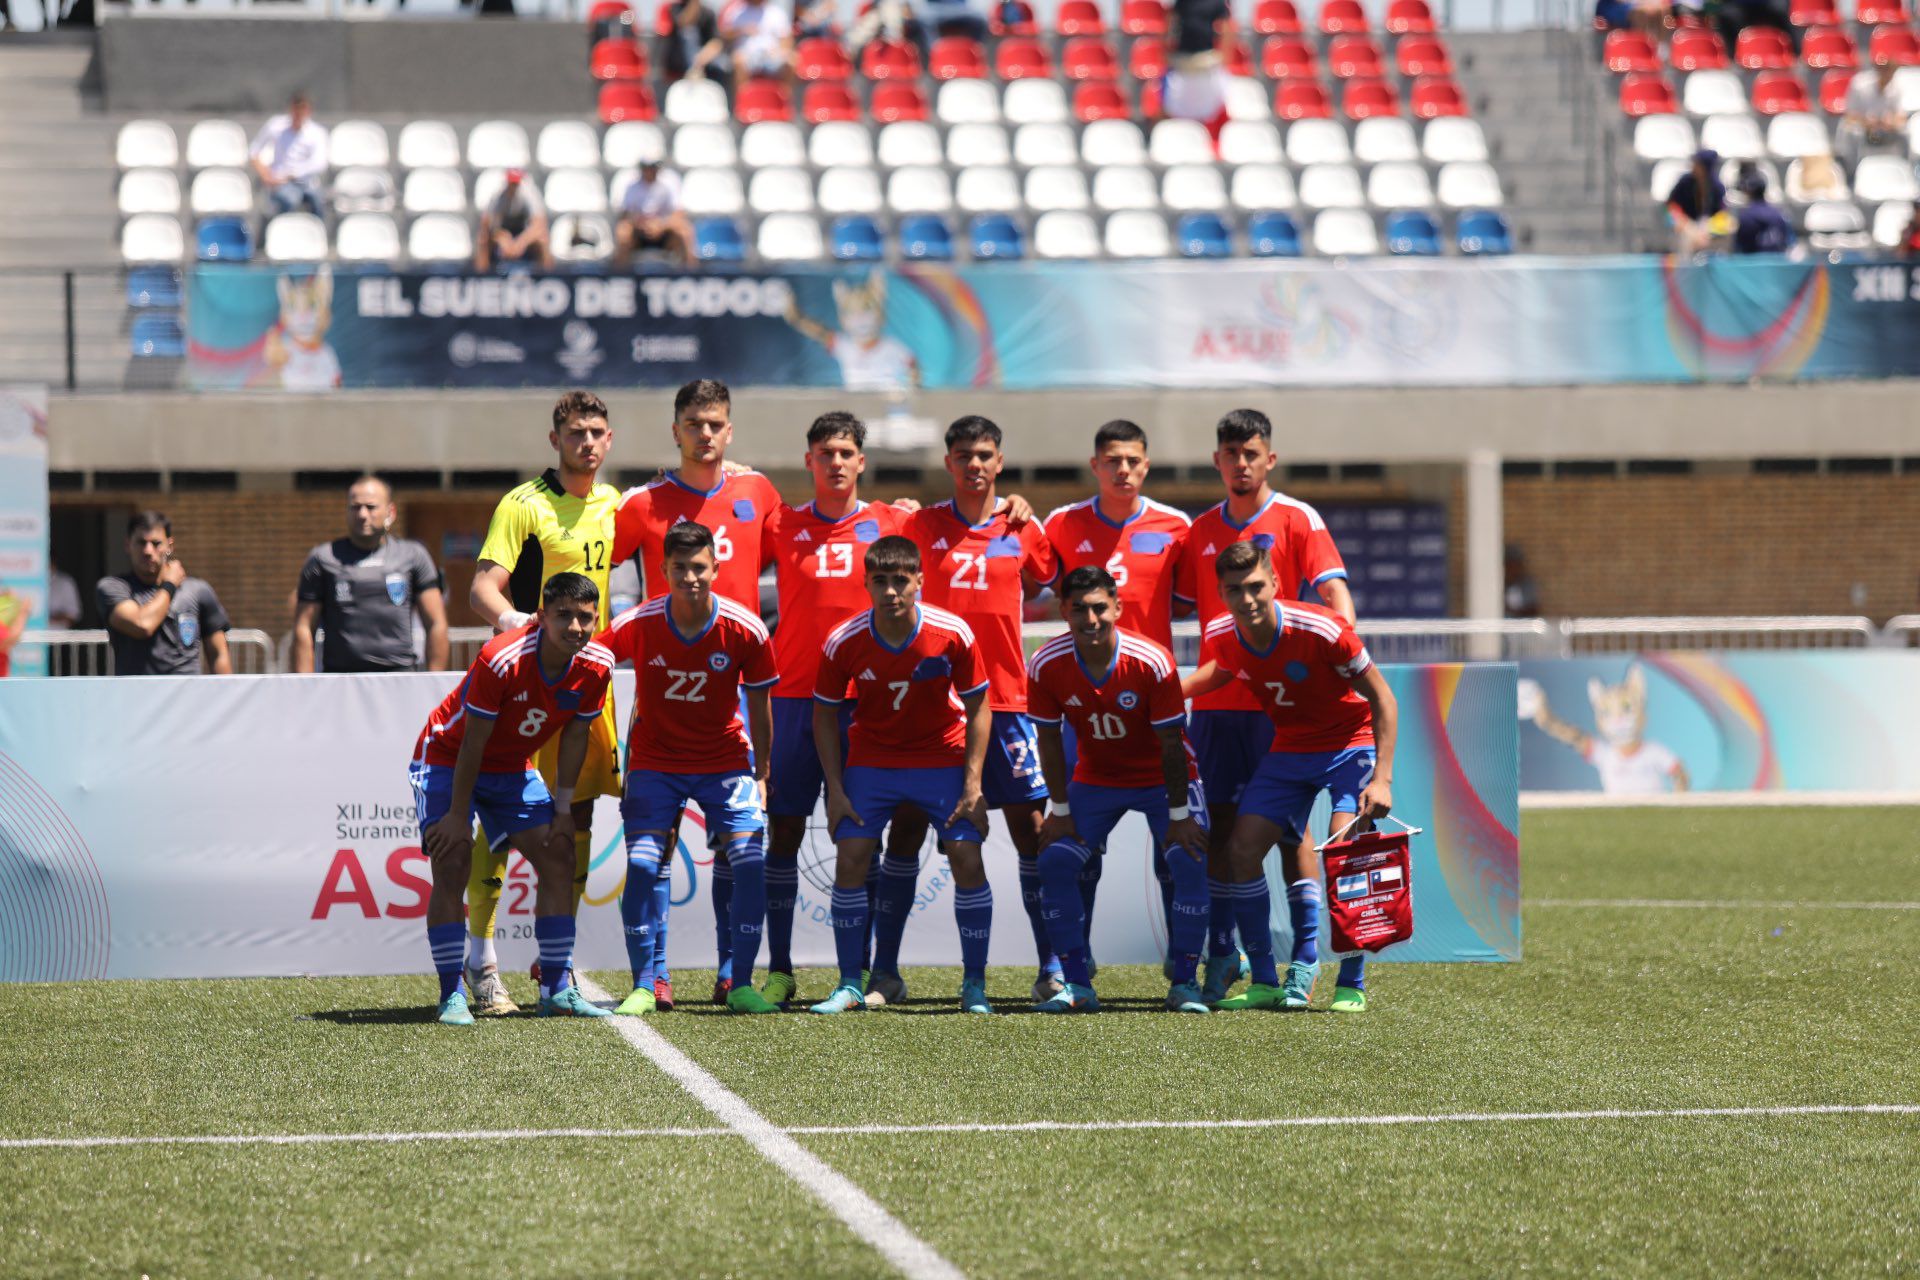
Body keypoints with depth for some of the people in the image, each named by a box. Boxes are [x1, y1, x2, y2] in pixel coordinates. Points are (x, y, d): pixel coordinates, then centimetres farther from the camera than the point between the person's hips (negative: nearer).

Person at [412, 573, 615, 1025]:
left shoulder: (596, 666, -16)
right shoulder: (501, 659, -32)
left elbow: (575, 735, 0)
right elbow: (473, 742, -25)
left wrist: (563, 808, 1)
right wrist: (457, 815, -20)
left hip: (512, 768, 6)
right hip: (447, 759, -6)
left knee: (558, 857, -2)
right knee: (452, 865, -18)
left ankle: (557, 989, 6)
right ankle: (452, 996, -14)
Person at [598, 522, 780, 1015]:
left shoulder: (746, 630, -14)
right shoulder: (637, 624, -16)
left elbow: (758, 705, -1)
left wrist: (761, 775, 4)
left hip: (725, 759, 0)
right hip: (655, 761, 0)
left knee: (750, 862, -14)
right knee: (642, 864, -15)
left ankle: (741, 985, -2)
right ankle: (643, 987, -3)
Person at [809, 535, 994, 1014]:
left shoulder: (953, 634, -20)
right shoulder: (844, 643, -18)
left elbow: (978, 706, -8)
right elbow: (825, 714, -4)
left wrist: (973, 784, -13)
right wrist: (835, 790, -9)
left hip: (943, 756, -1)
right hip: (871, 757, 1)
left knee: (967, 859, -12)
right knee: (850, 858, -12)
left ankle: (975, 986, -1)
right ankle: (851, 984, -1)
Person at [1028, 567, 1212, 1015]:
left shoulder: (1151, 662, -26)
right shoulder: (1046, 666, -19)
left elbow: (1172, 743, -19)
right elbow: (1049, 738, -6)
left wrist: (1178, 816, -18)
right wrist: (1060, 810, -6)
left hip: (1162, 778, -3)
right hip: (1094, 779, 3)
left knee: (1190, 863, -21)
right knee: (1054, 863, -12)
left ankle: (1184, 984, -10)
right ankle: (1078, 986, -3)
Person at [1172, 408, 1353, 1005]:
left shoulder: (1297, 520, -1)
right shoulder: (1202, 530, 13)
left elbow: (1334, 592, -10)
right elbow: (1178, 604, 20)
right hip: (1215, 701, 4)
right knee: (1221, 826, 5)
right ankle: (1221, 956, 11)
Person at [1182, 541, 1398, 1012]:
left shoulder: (1322, 630, -27)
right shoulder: (1220, 637, -13)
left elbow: (1381, 698, -17)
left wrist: (1381, 779, -22)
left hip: (1351, 744, -5)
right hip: (1289, 748, 5)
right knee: (1242, 849, -8)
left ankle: (1352, 985, -8)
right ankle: (1265, 983, 4)